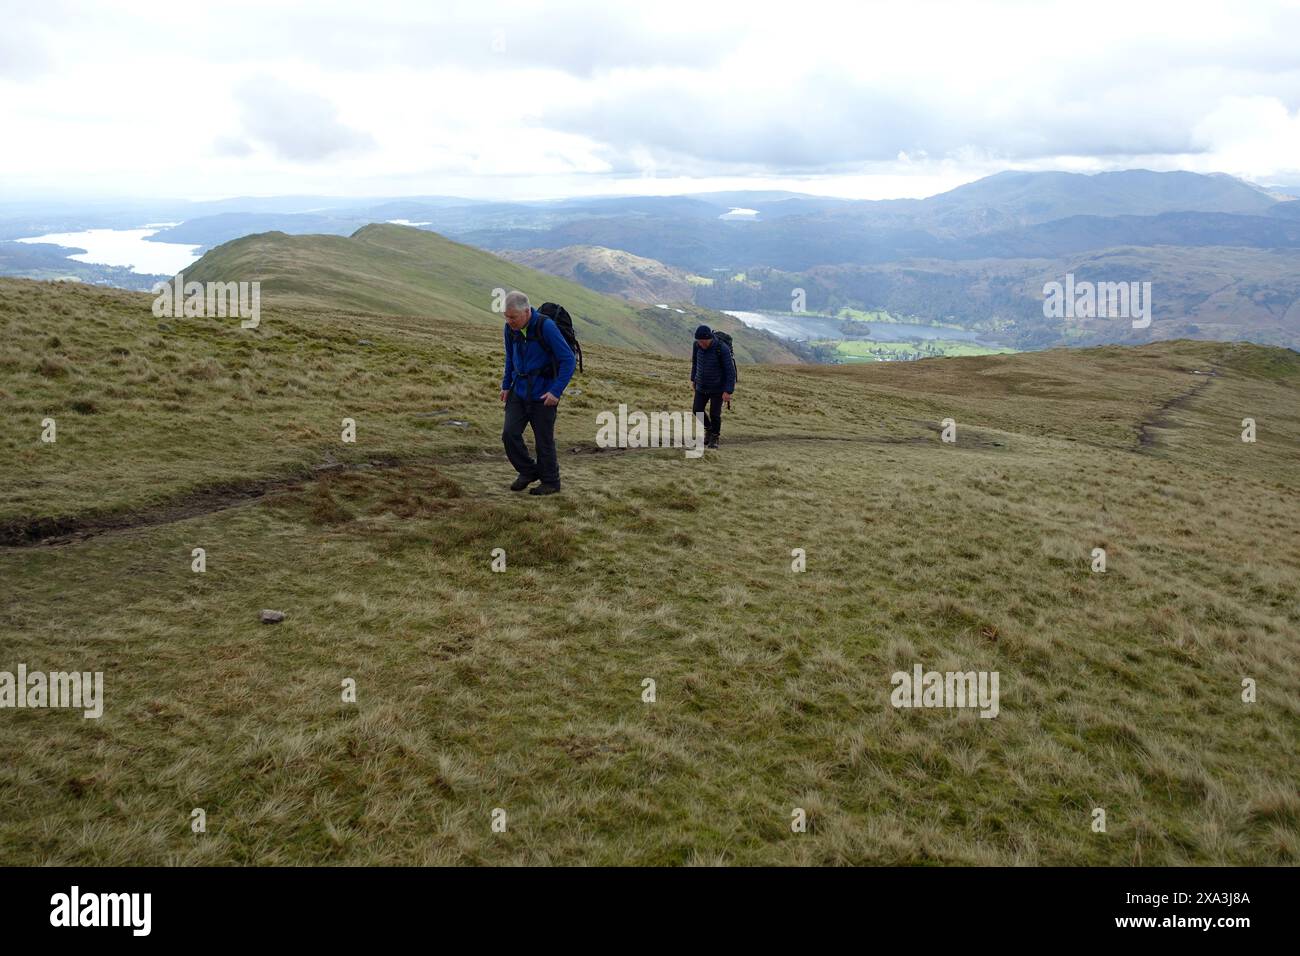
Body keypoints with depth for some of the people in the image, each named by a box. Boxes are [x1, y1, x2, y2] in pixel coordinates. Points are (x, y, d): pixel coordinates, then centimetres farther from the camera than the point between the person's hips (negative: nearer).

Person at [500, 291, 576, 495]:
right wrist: (506, 385, 12)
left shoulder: (545, 326, -21)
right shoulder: (510, 329, -3)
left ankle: (550, 482, 21)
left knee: (544, 440, 3)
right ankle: (527, 472, 19)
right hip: (519, 391, 5)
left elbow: (568, 360, -17)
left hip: (543, 394, -5)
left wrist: (556, 391, -21)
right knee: (510, 434, -3)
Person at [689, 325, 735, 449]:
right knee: (697, 410, 4)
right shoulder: (698, 344, -12)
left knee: (714, 413, -1)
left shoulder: (723, 349, -27)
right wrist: (693, 379, 14)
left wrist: (728, 391, -24)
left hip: (718, 387, -4)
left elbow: (730, 371, -21)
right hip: (702, 385, 4)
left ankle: (714, 438, 23)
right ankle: (709, 428, 32)